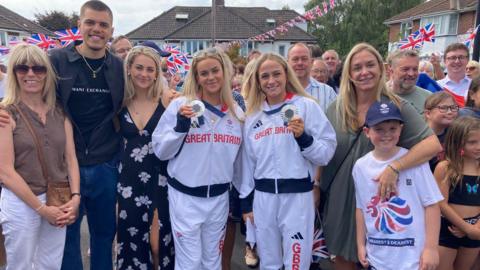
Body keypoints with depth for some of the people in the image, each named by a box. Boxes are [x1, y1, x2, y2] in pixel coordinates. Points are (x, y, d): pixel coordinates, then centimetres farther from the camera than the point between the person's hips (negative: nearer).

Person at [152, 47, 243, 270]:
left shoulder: (236, 112, 2)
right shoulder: (180, 105, -10)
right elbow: (160, 151, -8)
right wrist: (181, 126, -22)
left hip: (219, 197, 3)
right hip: (185, 197, -3)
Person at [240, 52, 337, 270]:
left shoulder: (306, 106, -3)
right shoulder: (253, 116, 9)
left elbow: (327, 152, -4)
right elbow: (247, 161, 13)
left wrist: (303, 138, -20)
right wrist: (245, 202, 13)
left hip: (298, 195, -4)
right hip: (263, 197, 4)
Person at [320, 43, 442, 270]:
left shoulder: (396, 107, -9)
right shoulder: (336, 108, -1)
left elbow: (433, 144, -18)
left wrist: (394, 167, -28)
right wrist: (317, 185, 6)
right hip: (340, 196, 3)